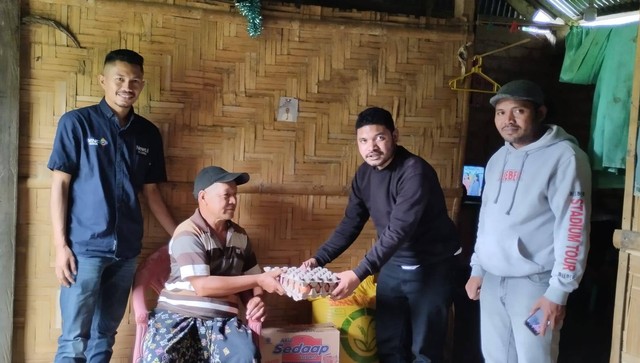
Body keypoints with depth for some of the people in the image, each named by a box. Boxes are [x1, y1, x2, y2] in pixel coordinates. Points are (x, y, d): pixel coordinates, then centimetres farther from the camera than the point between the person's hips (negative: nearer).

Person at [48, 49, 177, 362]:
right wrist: (61, 245, -9)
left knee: (105, 335, 13)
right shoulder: (76, 122, -2)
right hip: (85, 247, -4)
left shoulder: (148, 133, 9)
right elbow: (59, 184, -4)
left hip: (126, 249, 4)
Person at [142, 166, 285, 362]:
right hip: (178, 314, -3)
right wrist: (259, 280, -14)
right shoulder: (188, 233, -7)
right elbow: (202, 285, -16)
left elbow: (248, 278, 20)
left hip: (222, 319, 4)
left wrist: (256, 299, -5)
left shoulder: (240, 235, 11)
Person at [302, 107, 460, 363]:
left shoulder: (414, 171, -23)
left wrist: (359, 274, -37)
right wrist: (319, 259, -7)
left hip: (430, 266, -6)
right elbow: (350, 224, 5)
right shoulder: (364, 174, -1)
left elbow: (398, 231, -31)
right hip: (392, 264, 6)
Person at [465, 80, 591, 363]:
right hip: (492, 280, 7)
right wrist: (477, 269, 16)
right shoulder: (498, 158, 11)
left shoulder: (564, 156, -12)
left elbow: (573, 228, -16)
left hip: (534, 282, -6)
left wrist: (559, 290, -18)